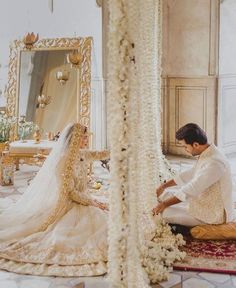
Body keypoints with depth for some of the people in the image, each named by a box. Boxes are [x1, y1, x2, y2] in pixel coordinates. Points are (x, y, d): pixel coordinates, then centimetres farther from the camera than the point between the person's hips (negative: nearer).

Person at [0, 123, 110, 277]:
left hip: (82, 201, 9)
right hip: (67, 205, -9)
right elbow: (70, 192, -17)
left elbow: (100, 155, 21)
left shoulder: (81, 154, 7)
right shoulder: (64, 160, -17)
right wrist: (93, 202, -16)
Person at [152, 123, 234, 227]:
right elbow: (189, 174, 16)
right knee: (167, 192, 14)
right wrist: (163, 186, 16)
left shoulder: (214, 163, -30)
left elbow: (190, 190, -29)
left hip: (213, 215, -10)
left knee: (164, 213, -14)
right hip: (206, 203, 10)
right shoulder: (206, 155, 2)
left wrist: (164, 204, -21)